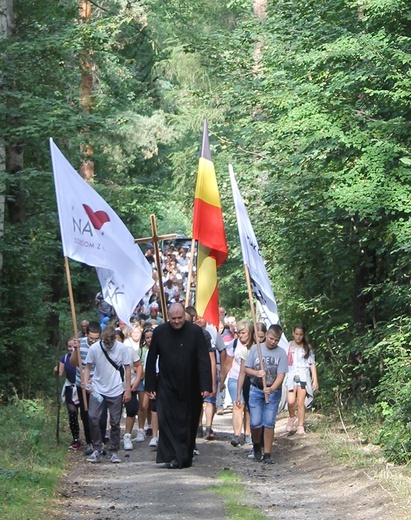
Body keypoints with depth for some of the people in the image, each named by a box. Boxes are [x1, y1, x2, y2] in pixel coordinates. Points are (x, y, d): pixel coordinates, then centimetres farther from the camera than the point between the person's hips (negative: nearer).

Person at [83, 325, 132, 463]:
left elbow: (127, 369, 2)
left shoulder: (122, 348, -5)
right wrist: (85, 382, -12)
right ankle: (97, 449, 4)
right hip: (97, 390, 0)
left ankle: (114, 452, 15)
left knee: (115, 422, 4)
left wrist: (128, 389, 0)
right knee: (93, 418, -9)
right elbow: (88, 367, 4)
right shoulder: (94, 348, -6)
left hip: (116, 391, 0)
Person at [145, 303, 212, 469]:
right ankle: (172, 457, -10)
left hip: (190, 388, 0)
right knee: (167, 420, -11)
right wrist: (150, 386, 2)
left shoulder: (195, 332, -7)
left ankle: (185, 457, 19)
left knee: (189, 423, 7)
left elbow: (204, 360, -9)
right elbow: (151, 360, 3)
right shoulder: (159, 332, -3)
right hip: (167, 386, 0)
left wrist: (206, 386, -16)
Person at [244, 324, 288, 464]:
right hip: (256, 390, 1)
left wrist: (272, 389, -26)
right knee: (255, 422, -4)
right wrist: (256, 373, -17)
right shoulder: (255, 349, 0)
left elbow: (281, 375, -9)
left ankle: (267, 454, 5)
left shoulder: (281, 353, -4)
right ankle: (256, 445, 25)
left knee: (269, 423, -4)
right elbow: (247, 369, 6)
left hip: (273, 391, -1)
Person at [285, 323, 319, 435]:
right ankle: (291, 417, 14)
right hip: (291, 376, 0)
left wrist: (315, 379, 1)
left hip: (303, 376, 0)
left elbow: (312, 364, 8)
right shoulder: (288, 346, 7)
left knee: (300, 402, -4)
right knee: (291, 401, -15)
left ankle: (301, 427, 3)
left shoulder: (307, 347, 8)